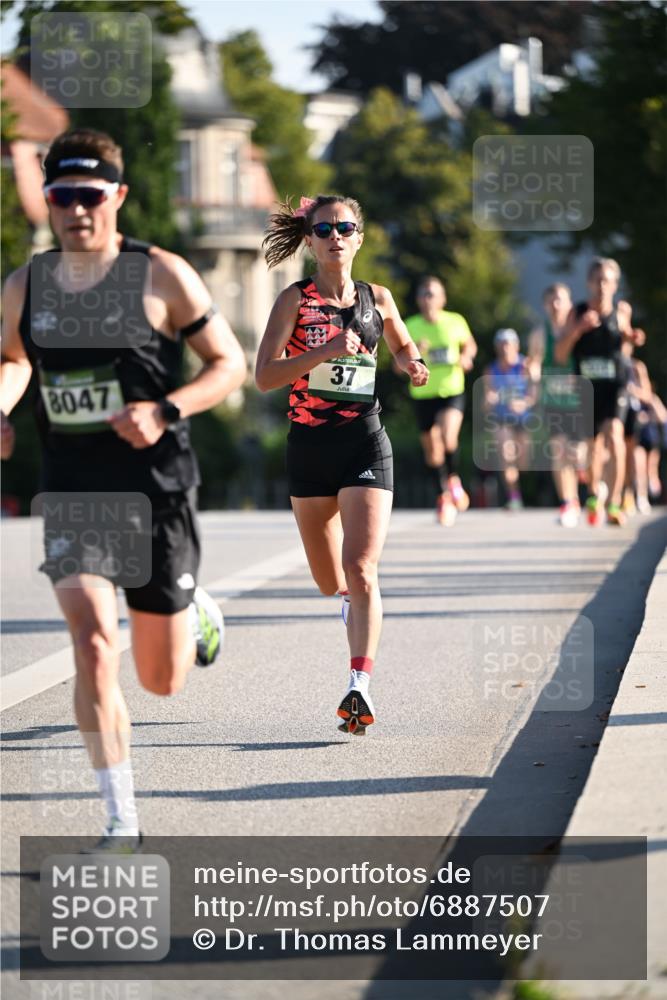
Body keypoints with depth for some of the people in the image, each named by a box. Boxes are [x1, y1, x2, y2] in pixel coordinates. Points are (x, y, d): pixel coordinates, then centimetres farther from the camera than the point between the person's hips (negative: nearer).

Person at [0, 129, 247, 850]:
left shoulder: (161, 277, -7)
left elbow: (229, 364, -2)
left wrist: (165, 411, -18)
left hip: (155, 486, -2)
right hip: (71, 491, 2)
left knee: (162, 679, 10)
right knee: (91, 638, -21)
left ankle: (196, 615, 49)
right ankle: (122, 822, -15)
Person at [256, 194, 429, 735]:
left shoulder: (377, 299, 5)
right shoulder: (295, 299, -3)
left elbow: (403, 345, 25)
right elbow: (265, 375, -14)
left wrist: (413, 364, 2)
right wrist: (328, 349, -25)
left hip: (366, 446, -1)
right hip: (309, 447, 1)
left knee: (360, 570, -17)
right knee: (330, 581, 14)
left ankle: (360, 687, -23)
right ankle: (353, 601, 51)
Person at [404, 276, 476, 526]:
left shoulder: (456, 322, -2)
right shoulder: (410, 327, -3)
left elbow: (469, 344, 18)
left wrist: (466, 357, -4)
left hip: (452, 392, -2)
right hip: (423, 395, 2)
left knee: (448, 437, -25)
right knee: (432, 450, 8)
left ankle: (453, 479, 2)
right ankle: (443, 497, 29)